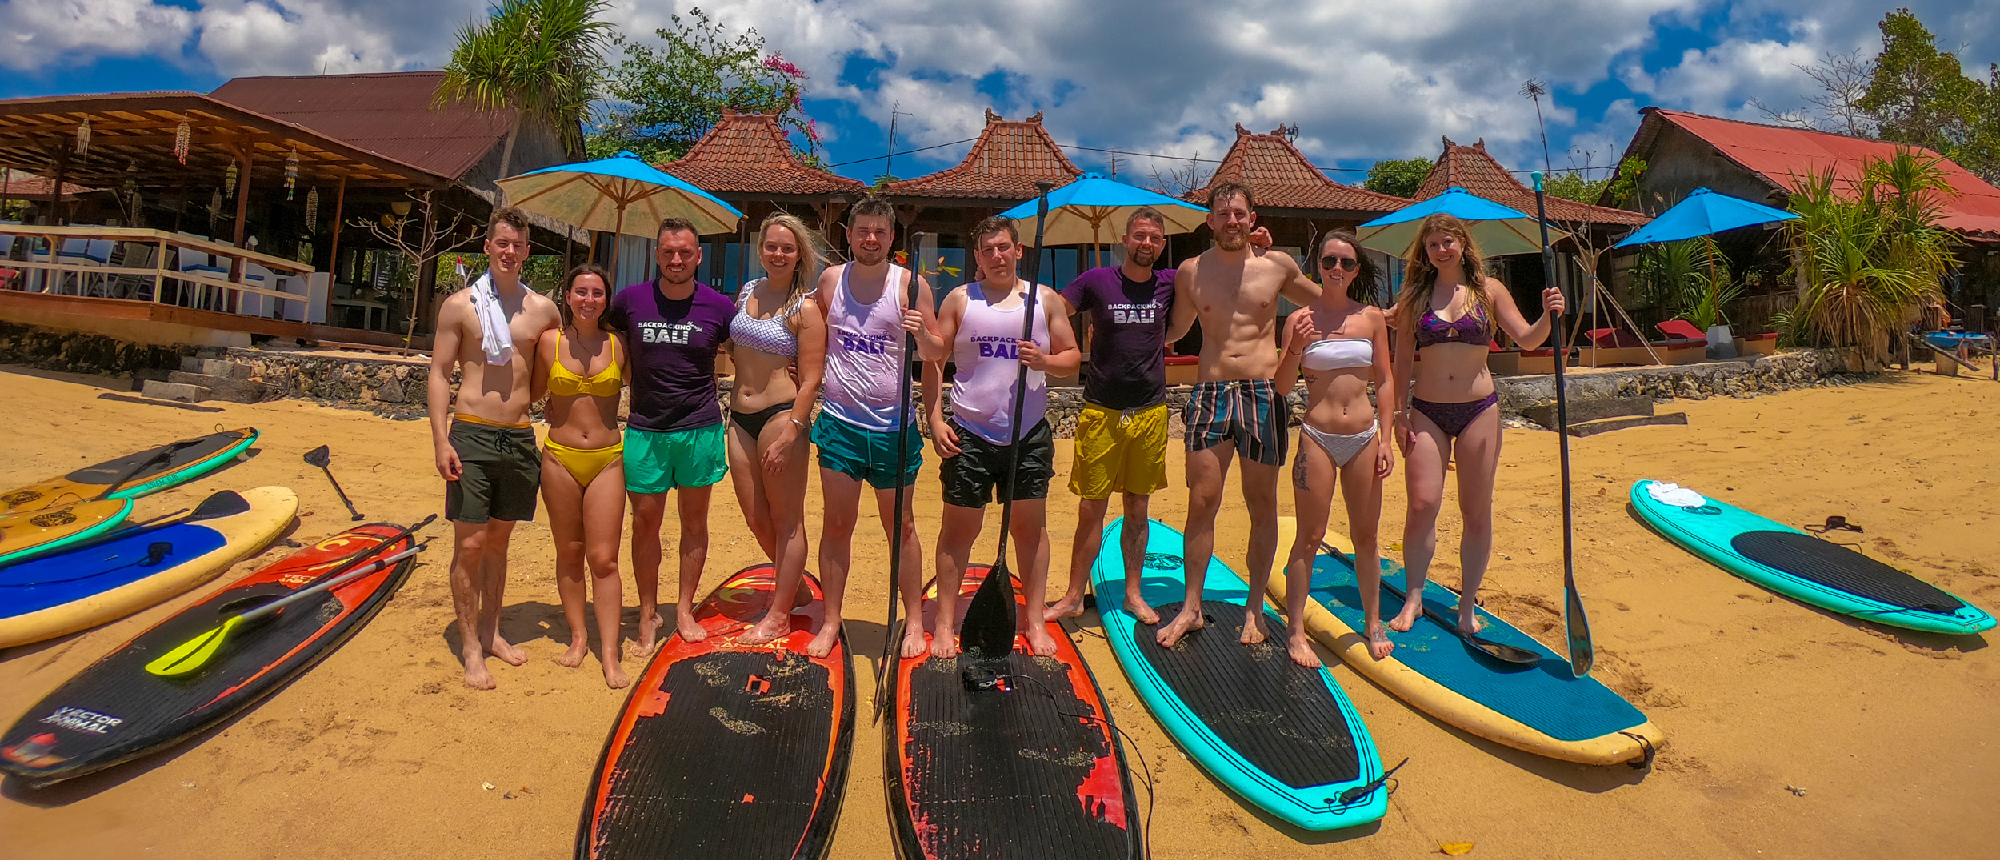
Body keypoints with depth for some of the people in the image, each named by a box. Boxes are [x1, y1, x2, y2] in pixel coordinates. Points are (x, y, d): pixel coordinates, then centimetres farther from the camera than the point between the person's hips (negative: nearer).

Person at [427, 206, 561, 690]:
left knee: (499, 540, 14)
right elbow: (439, 374, -2)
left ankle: (491, 631, 27)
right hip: (472, 435, -3)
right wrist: (441, 440, -10)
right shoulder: (461, 305, 0)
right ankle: (471, 648, 9)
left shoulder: (542, 309, 8)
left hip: (520, 437, 3)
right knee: (469, 544, -1)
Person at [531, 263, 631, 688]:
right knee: (569, 554, 11)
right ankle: (578, 636, 26)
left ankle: (610, 655, 1)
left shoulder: (618, 345, -2)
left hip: (607, 459, -1)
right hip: (560, 457, 1)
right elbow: (535, 393, 11)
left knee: (604, 558, -3)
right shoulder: (550, 341, -1)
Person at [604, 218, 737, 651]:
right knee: (645, 521, 5)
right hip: (645, 429, 0)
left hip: (700, 428, 0)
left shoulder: (719, 306, -3)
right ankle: (648, 613, 21)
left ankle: (685, 610, 24)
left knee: (694, 521, 9)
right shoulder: (629, 300, -1)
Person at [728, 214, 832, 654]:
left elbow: (811, 381, -12)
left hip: (781, 415, -7)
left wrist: (790, 433, -18)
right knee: (756, 520, 12)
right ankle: (798, 591, 32)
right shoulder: (746, 292, 11)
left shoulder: (805, 308, -8)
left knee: (786, 520, 3)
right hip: (740, 417, 7)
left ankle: (779, 615, 15)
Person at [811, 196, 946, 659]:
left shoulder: (911, 284, -1)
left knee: (900, 526, 8)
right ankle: (831, 620, 19)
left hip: (893, 425, -2)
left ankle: (914, 622, 20)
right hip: (839, 422, 2)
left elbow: (937, 355, -1)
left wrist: (922, 333, -21)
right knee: (836, 525, 6)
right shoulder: (830, 280, 7)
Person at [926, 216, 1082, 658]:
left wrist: (1044, 361, -13)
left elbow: (1072, 356, 10)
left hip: (1029, 434, 1)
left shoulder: (1046, 299, 8)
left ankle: (1034, 620, 19)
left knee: (1030, 526, 7)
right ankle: (945, 622, 14)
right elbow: (933, 362, 4)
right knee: (959, 528, 3)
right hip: (969, 434, -1)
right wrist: (935, 419, -6)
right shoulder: (960, 300, 5)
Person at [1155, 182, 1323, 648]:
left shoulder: (1278, 266, 6)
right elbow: (1174, 328, 21)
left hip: (1264, 393, 0)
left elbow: (1324, 303, 23)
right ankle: (1191, 607, 12)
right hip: (1209, 394, 0)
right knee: (1201, 503, 0)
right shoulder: (1191, 271, 7)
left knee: (1262, 505, 6)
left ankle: (1254, 606, 20)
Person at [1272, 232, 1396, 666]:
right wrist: (1295, 349, -20)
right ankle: (1295, 630, 11)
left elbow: (1385, 380, 8)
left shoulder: (1372, 317, 5)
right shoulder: (1301, 319, -2)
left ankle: (1373, 624, 27)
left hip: (1364, 437, 3)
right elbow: (1282, 386, -3)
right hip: (1317, 437, -2)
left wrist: (1386, 438, 3)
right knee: (1309, 537, 1)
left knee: (1365, 535, 12)